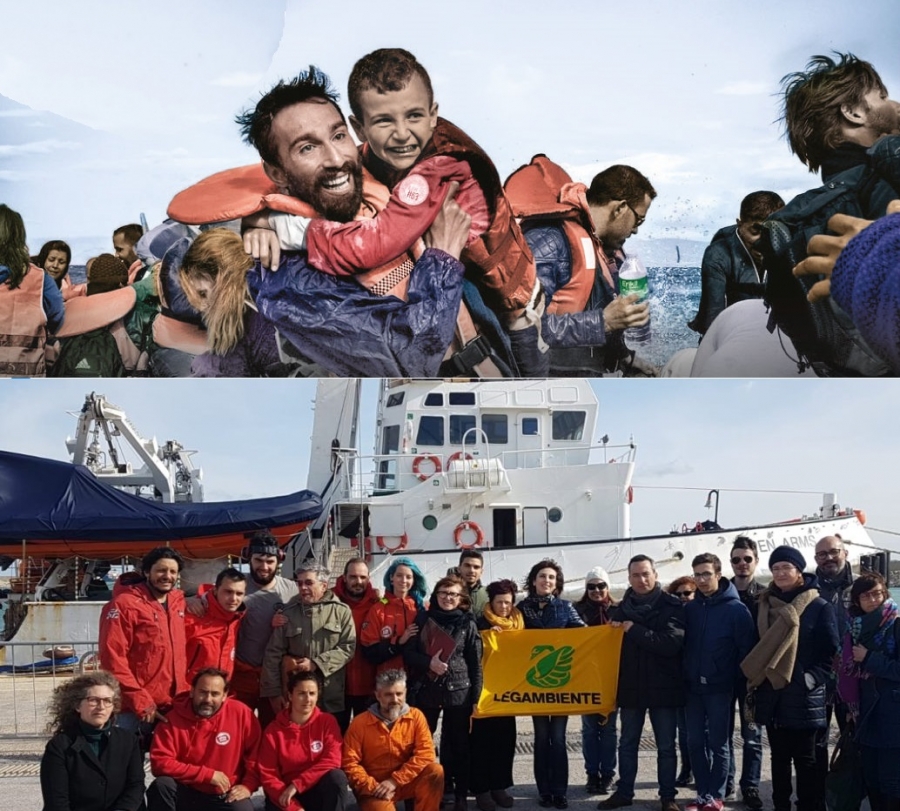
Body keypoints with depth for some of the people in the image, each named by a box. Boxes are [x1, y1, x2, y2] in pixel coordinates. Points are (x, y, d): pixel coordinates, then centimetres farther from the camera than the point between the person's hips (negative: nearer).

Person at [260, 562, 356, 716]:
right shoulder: (288, 613, 6)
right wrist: (273, 692, 1)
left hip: (331, 697, -1)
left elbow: (348, 647, -4)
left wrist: (316, 664, -14)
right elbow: (273, 653, 6)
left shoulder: (341, 611, 2)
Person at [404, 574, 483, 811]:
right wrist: (429, 663, -15)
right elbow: (408, 653, 3)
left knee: (458, 745, 5)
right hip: (426, 690, 1)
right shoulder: (423, 618, 4)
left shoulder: (468, 623, 2)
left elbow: (475, 662, 2)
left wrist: (476, 696, -2)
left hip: (459, 691, -1)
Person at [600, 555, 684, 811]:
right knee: (627, 743, 13)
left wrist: (634, 631, -20)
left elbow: (672, 642, -21)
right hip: (631, 686, 4)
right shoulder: (622, 609, 6)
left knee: (666, 746, 5)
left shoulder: (672, 606, -7)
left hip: (663, 687, -4)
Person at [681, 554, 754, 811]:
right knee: (695, 742, 7)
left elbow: (746, 650, -9)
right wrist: (683, 679, 4)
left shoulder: (736, 609, -7)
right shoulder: (689, 608, 7)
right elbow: (682, 645, 11)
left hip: (720, 688, -4)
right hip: (693, 687, 5)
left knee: (718, 744, 3)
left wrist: (739, 683, -11)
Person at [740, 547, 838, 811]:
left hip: (803, 698, -5)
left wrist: (810, 680, -18)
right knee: (779, 758, 12)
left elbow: (830, 653, -7)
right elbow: (756, 649, 15)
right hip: (771, 695, 5)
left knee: (806, 761, 2)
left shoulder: (820, 608, -5)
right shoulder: (764, 606, 9)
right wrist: (752, 687, 10)